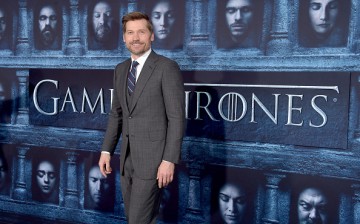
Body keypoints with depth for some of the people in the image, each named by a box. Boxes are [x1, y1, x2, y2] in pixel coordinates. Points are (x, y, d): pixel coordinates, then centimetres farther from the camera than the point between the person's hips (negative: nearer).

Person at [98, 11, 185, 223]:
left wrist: (169, 160, -18)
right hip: (127, 157, 7)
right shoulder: (121, 69, 11)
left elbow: (177, 117, -13)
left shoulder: (167, 67, -10)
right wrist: (107, 150, 10)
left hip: (153, 157, -7)